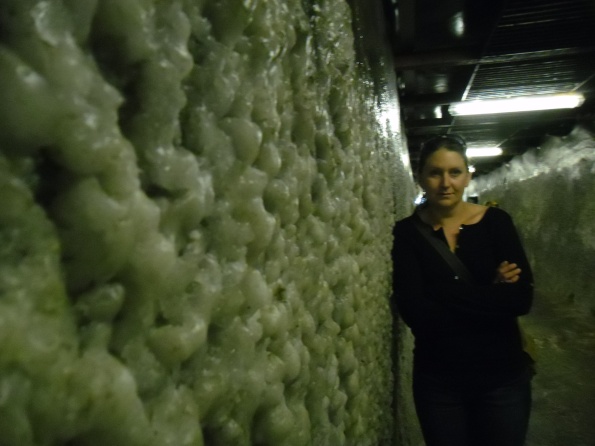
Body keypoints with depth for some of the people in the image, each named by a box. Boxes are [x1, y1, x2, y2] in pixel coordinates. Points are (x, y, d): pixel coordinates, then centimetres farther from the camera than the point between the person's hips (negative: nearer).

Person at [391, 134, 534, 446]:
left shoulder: (496, 222, -6)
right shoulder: (406, 232, -9)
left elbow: (521, 299, -16)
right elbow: (414, 312, -18)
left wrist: (443, 293, -21)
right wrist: (490, 293, -18)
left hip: (502, 376, 1)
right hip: (437, 380, 0)